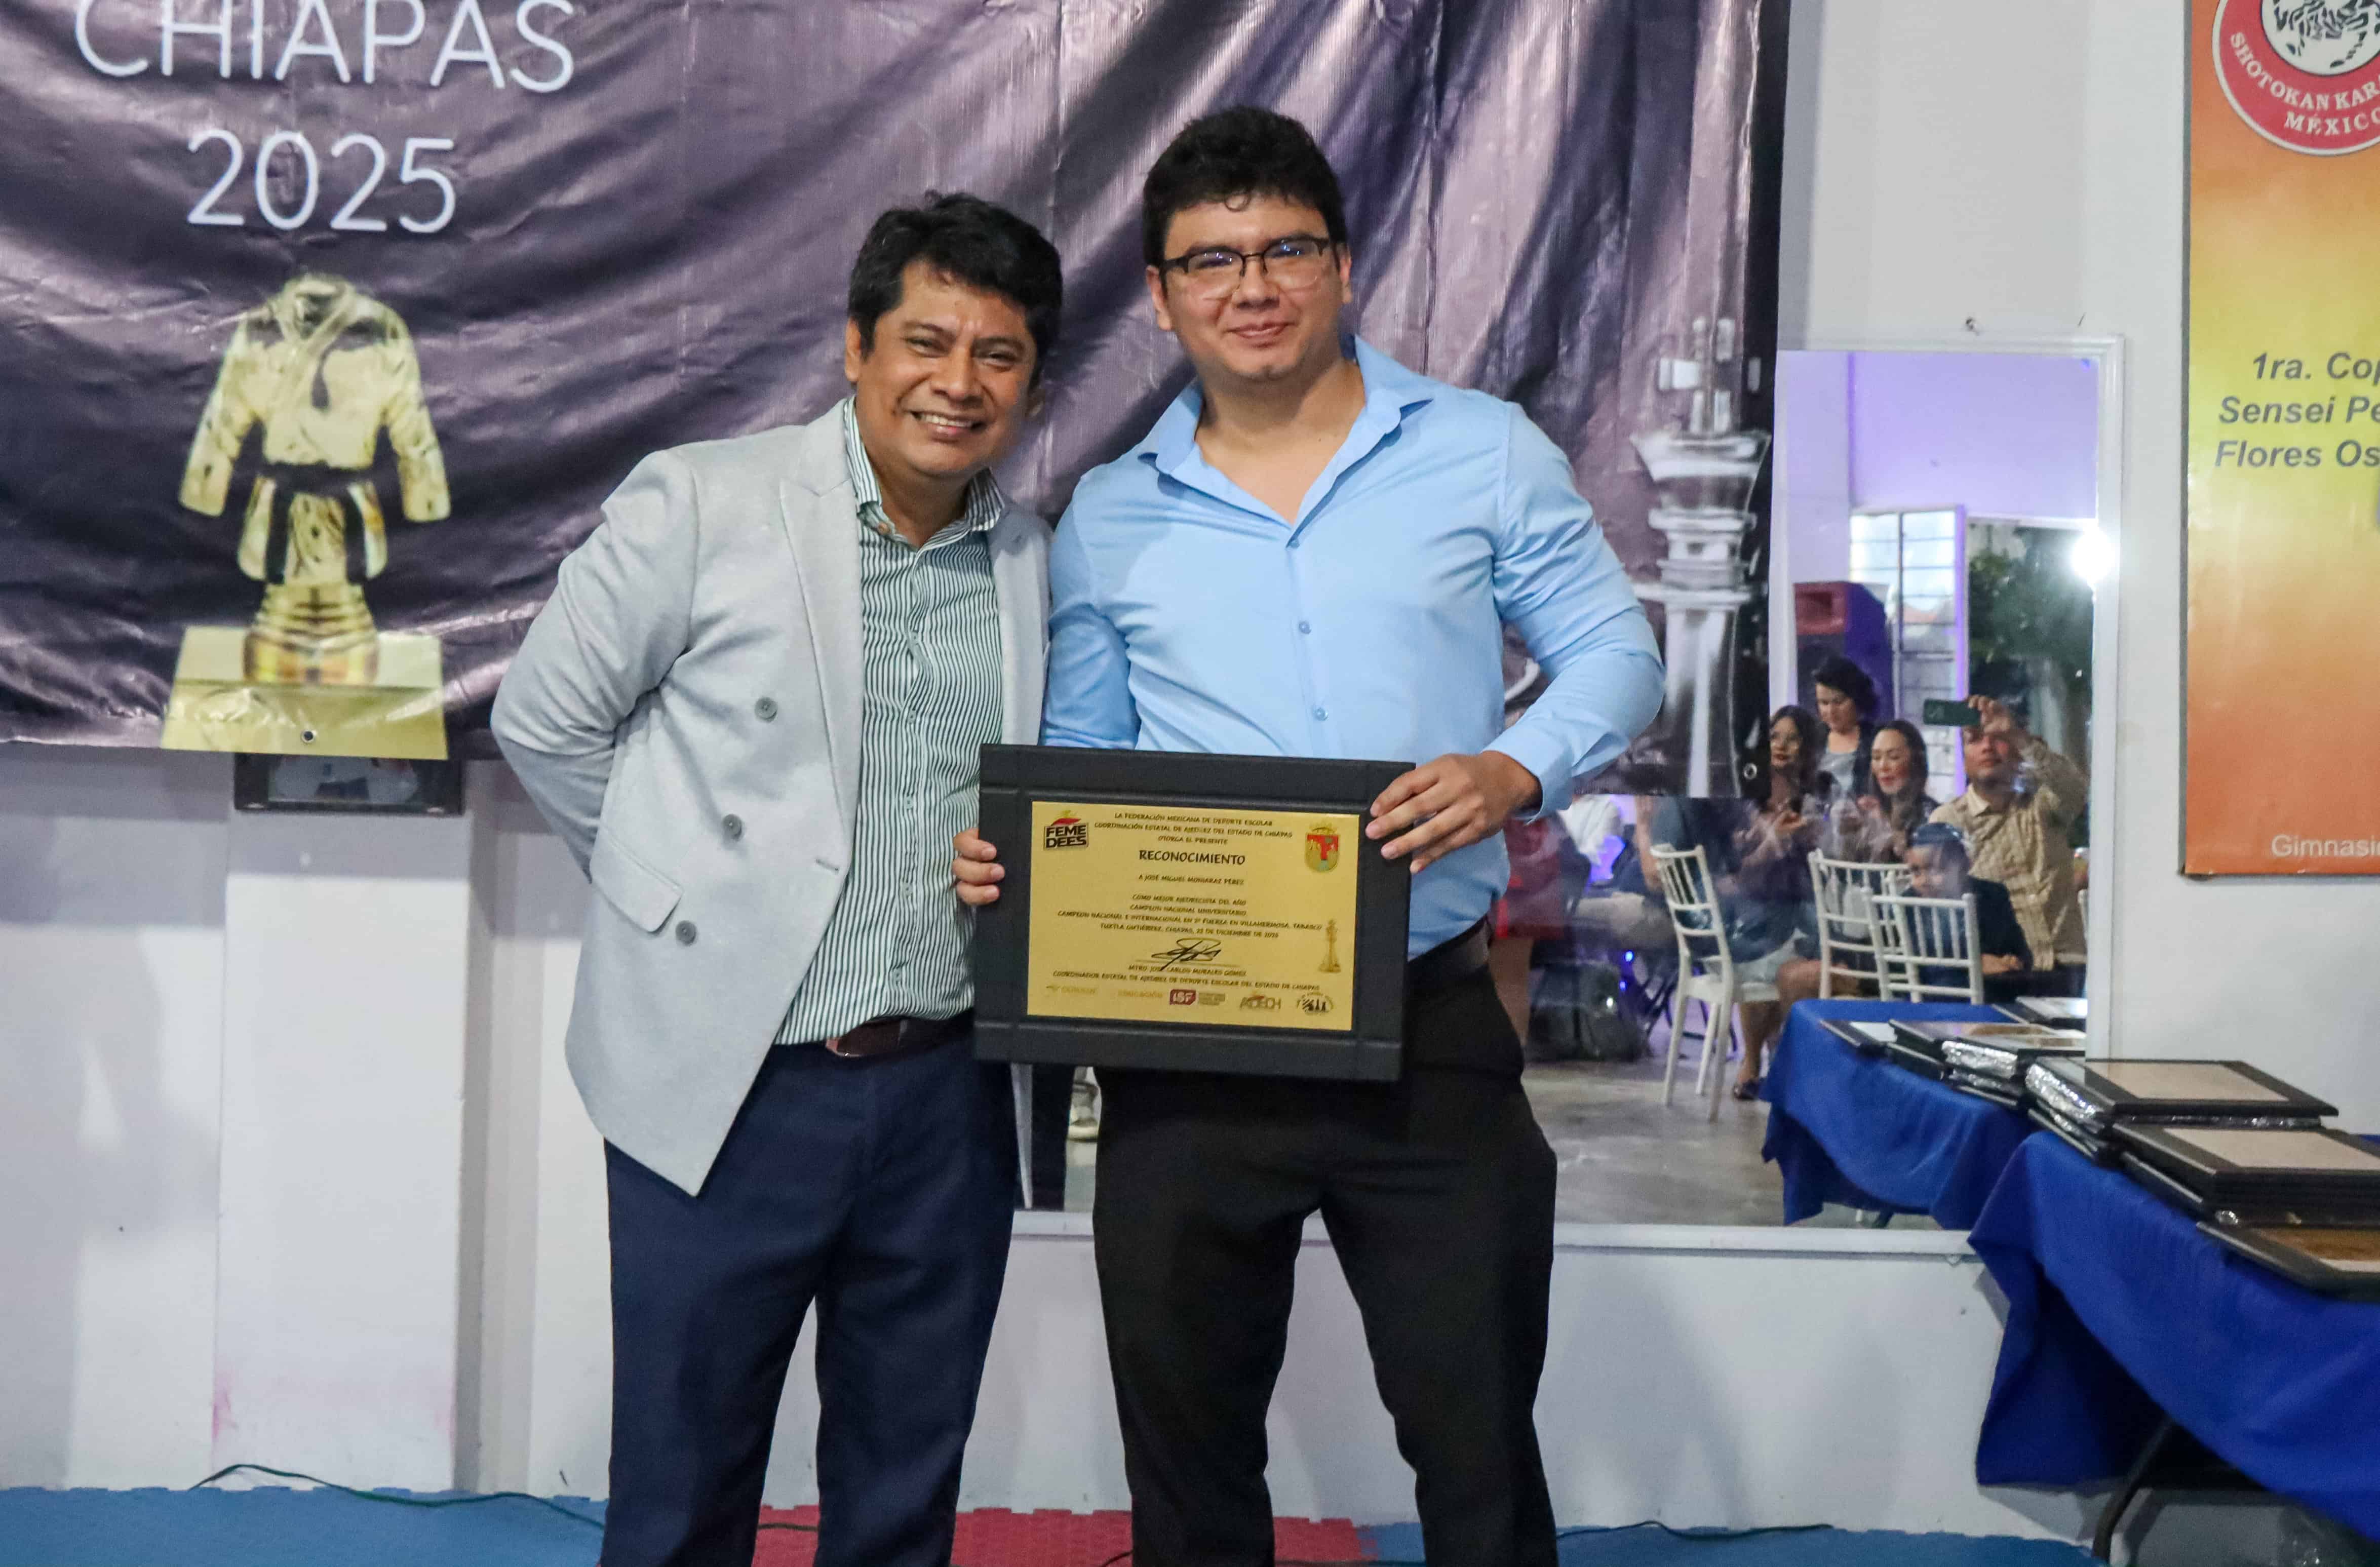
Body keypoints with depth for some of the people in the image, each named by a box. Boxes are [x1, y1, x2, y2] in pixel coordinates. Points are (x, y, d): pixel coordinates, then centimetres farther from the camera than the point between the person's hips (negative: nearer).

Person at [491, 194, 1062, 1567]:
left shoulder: (1042, 560, 7)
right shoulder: (702, 503, -6)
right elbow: (547, 721, 0)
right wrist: (687, 888, 3)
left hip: (946, 1093, 4)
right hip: (729, 1087, -3)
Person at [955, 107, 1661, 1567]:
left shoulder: (1483, 454, 3)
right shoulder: (1107, 519, 8)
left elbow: (1618, 653, 3)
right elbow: (1079, 759, 13)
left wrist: (1518, 769, -16)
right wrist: (1012, 852, -8)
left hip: (1427, 1022, -1)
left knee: (1478, 1434, 9)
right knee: (1186, 1447, 15)